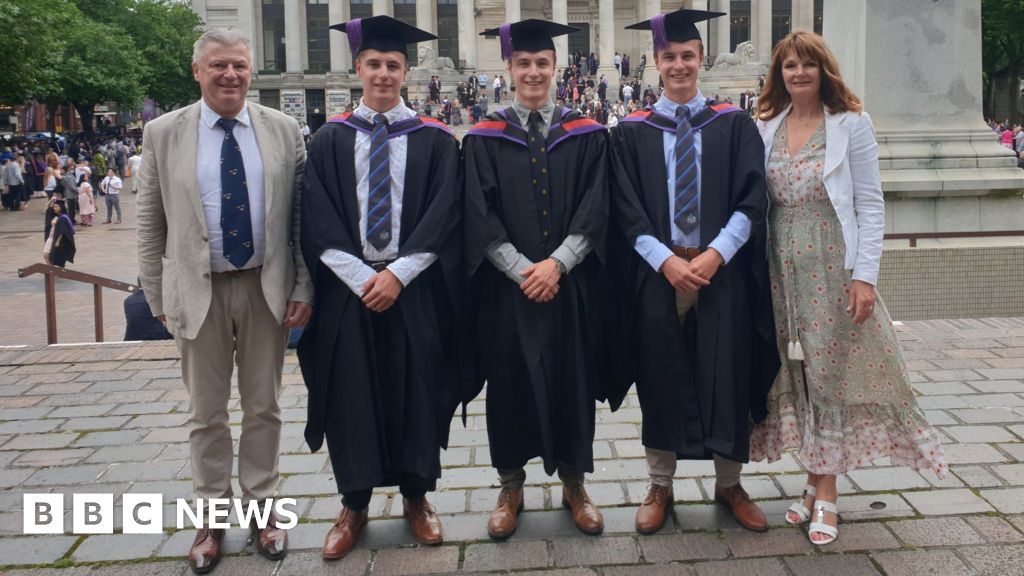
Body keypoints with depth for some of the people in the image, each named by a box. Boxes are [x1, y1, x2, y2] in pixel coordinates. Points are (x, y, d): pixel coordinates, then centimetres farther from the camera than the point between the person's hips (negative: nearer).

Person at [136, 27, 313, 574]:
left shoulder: (283, 130, 0)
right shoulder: (162, 133, -1)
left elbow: (302, 214, 1)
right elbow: (150, 224, 2)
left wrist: (303, 288, -4)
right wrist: (158, 298, 2)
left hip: (266, 288, 1)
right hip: (198, 291, 0)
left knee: (263, 406, 12)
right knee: (206, 412, 11)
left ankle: (261, 507, 28)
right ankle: (211, 518, 27)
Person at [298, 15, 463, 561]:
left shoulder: (434, 139, 3)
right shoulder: (330, 139, 5)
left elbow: (443, 214, -5)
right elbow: (316, 220, -2)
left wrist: (397, 273, -14)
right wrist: (361, 277, -14)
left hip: (415, 289, 0)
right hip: (346, 288, 1)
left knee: (414, 389, 6)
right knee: (349, 391, 5)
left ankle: (416, 497, 24)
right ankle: (353, 503, 21)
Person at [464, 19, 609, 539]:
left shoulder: (586, 135, 5)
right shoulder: (484, 139, 2)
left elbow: (595, 211, -3)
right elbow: (480, 218, -5)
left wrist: (556, 264, -16)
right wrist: (522, 270, -16)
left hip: (572, 285, 1)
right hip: (506, 287, 0)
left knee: (572, 381, 8)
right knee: (510, 383, 7)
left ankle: (573, 484, 24)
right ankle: (510, 487, 23)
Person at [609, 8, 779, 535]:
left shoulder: (735, 126, 6)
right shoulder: (631, 133, 5)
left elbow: (751, 201, -2)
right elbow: (628, 211, -2)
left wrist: (715, 255, -15)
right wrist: (667, 260, -15)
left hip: (723, 270, 0)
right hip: (655, 273, 0)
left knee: (726, 378, 6)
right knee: (661, 379, 7)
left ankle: (729, 485, 24)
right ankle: (660, 487, 22)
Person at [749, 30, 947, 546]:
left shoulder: (851, 123, -2)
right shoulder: (765, 128, 7)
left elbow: (870, 204, -5)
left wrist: (865, 275, -12)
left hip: (832, 265, -3)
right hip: (782, 267, 4)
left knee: (830, 373, 2)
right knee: (794, 374, 8)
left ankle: (825, 494, 12)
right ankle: (815, 483, 21)